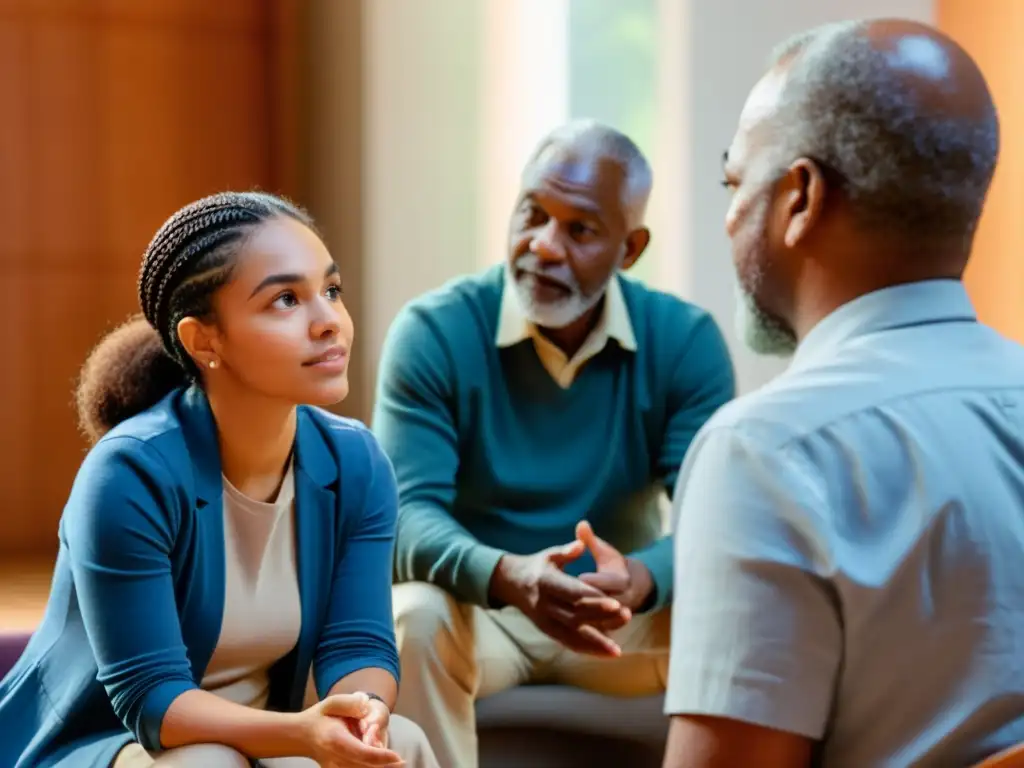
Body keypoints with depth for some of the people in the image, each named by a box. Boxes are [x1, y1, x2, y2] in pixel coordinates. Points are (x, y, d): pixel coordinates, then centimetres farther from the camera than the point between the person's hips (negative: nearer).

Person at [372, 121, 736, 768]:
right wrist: (510, 576, -43)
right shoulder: (432, 332, -13)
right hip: (477, 606, -1)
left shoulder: (687, 341, -8)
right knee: (416, 620, -34)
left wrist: (638, 581, -41)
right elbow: (407, 513, -21)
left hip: (625, 612, 1)